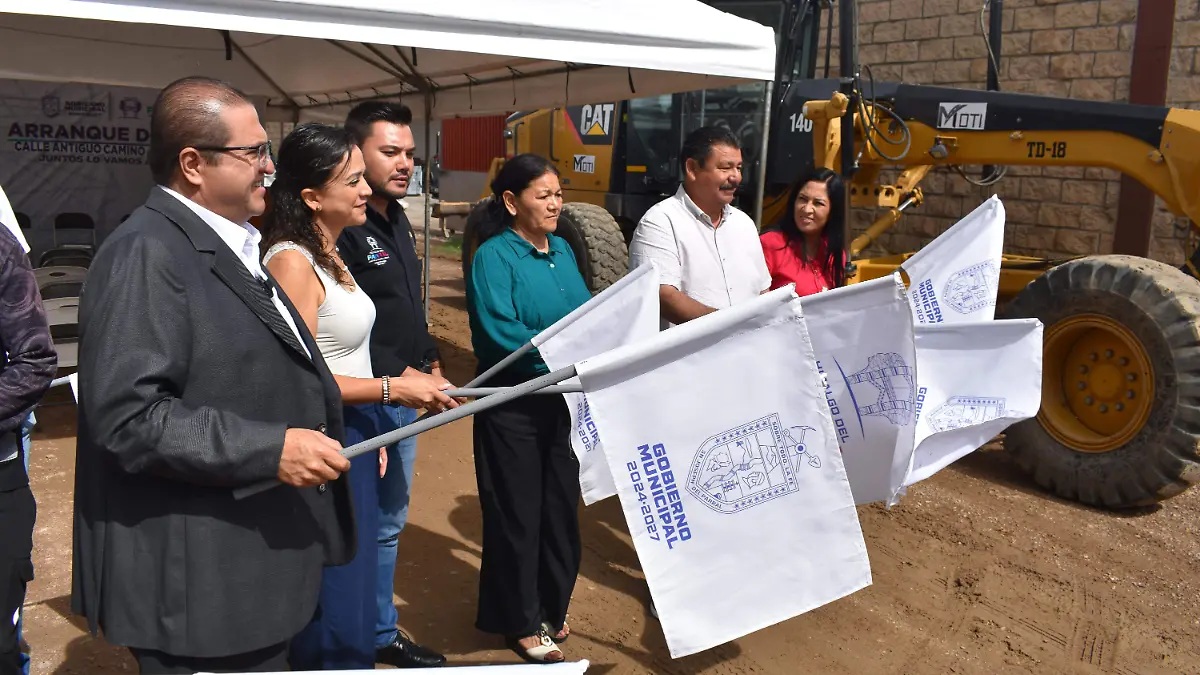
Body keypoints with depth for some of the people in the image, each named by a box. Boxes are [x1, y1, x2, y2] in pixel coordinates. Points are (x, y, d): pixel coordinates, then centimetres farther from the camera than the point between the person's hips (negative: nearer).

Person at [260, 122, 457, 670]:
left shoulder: (328, 254, 10)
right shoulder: (292, 261, -18)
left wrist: (373, 429, 14)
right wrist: (393, 389, -19)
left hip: (355, 436, 9)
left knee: (356, 582, 19)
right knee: (334, 607, 2)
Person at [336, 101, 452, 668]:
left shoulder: (396, 219, 13)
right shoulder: (340, 226, -17)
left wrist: (430, 363, 14)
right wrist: (397, 375, -20)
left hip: (403, 397, 9)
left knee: (390, 522, 19)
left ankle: (384, 635, 33)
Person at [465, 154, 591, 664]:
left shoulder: (562, 251, 9)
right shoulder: (494, 257, -13)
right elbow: (499, 335, -23)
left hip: (565, 402, 7)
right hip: (513, 407, -6)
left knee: (562, 507, 15)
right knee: (517, 513, 7)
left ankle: (551, 607, 35)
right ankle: (521, 622, 25)